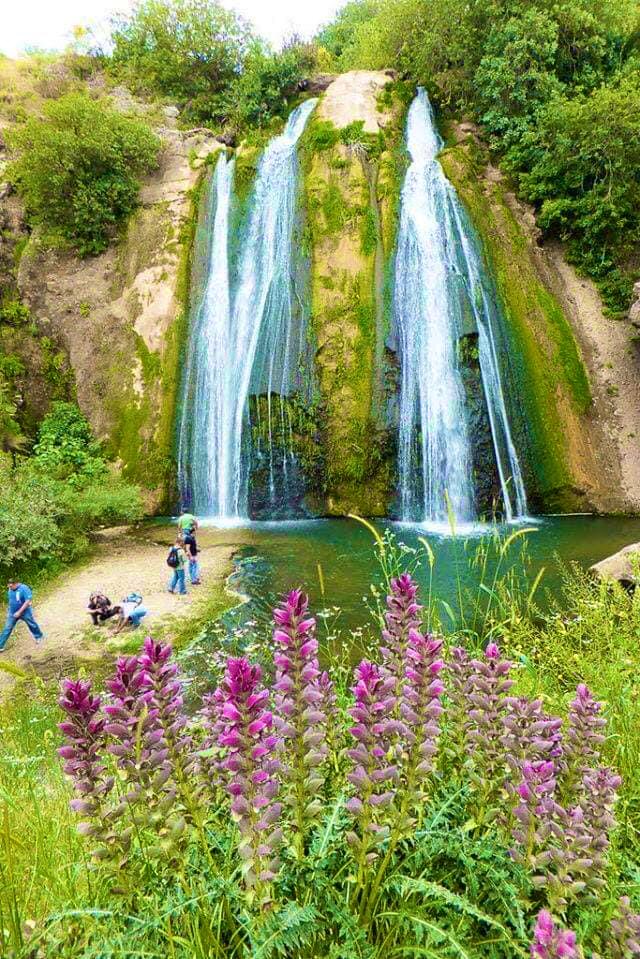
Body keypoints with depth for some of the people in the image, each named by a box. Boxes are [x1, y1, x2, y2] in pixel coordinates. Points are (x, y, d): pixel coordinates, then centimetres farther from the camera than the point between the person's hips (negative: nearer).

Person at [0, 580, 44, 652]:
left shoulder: (24, 589, -24)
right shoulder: (10, 590, -4)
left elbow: (28, 601, -26)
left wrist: (19, 612, -27)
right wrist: (9, 609, 16)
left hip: (25, 612, -4)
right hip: (13, 613, 5)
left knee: (32, 625, 15)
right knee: (7, 629, 3)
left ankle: (39, 636, 39)